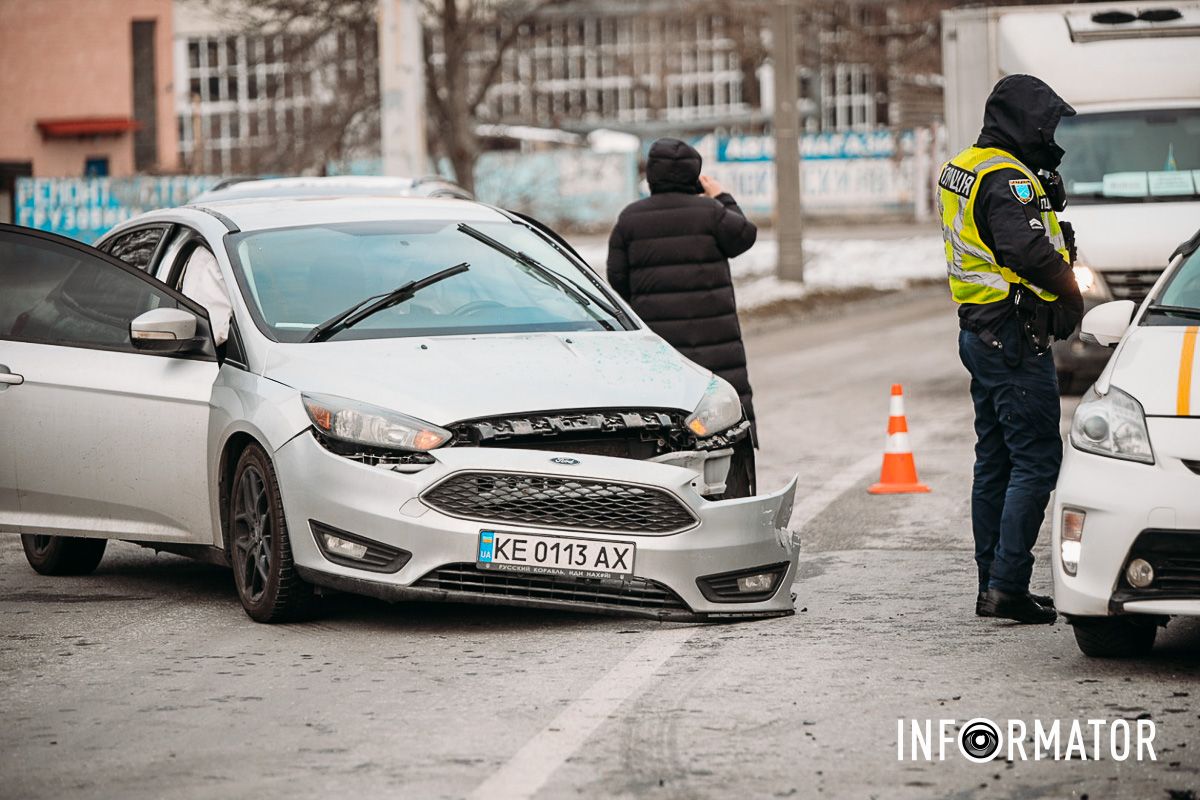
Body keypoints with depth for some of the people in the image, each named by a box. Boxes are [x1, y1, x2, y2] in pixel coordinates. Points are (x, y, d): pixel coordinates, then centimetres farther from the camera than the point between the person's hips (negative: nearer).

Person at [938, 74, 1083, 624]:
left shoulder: (962, 170, 14)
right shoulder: (1007, 180, -18)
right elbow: (1030, 252, -28)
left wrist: (1046, 193, 4)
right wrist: (1072, 293, -11)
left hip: (980, 333, 10)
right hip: (1015, 340, -10)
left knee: (995, 462, 13)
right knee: (1036, 461, -8)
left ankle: (992, 586, 17)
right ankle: (1008, 585, -10)